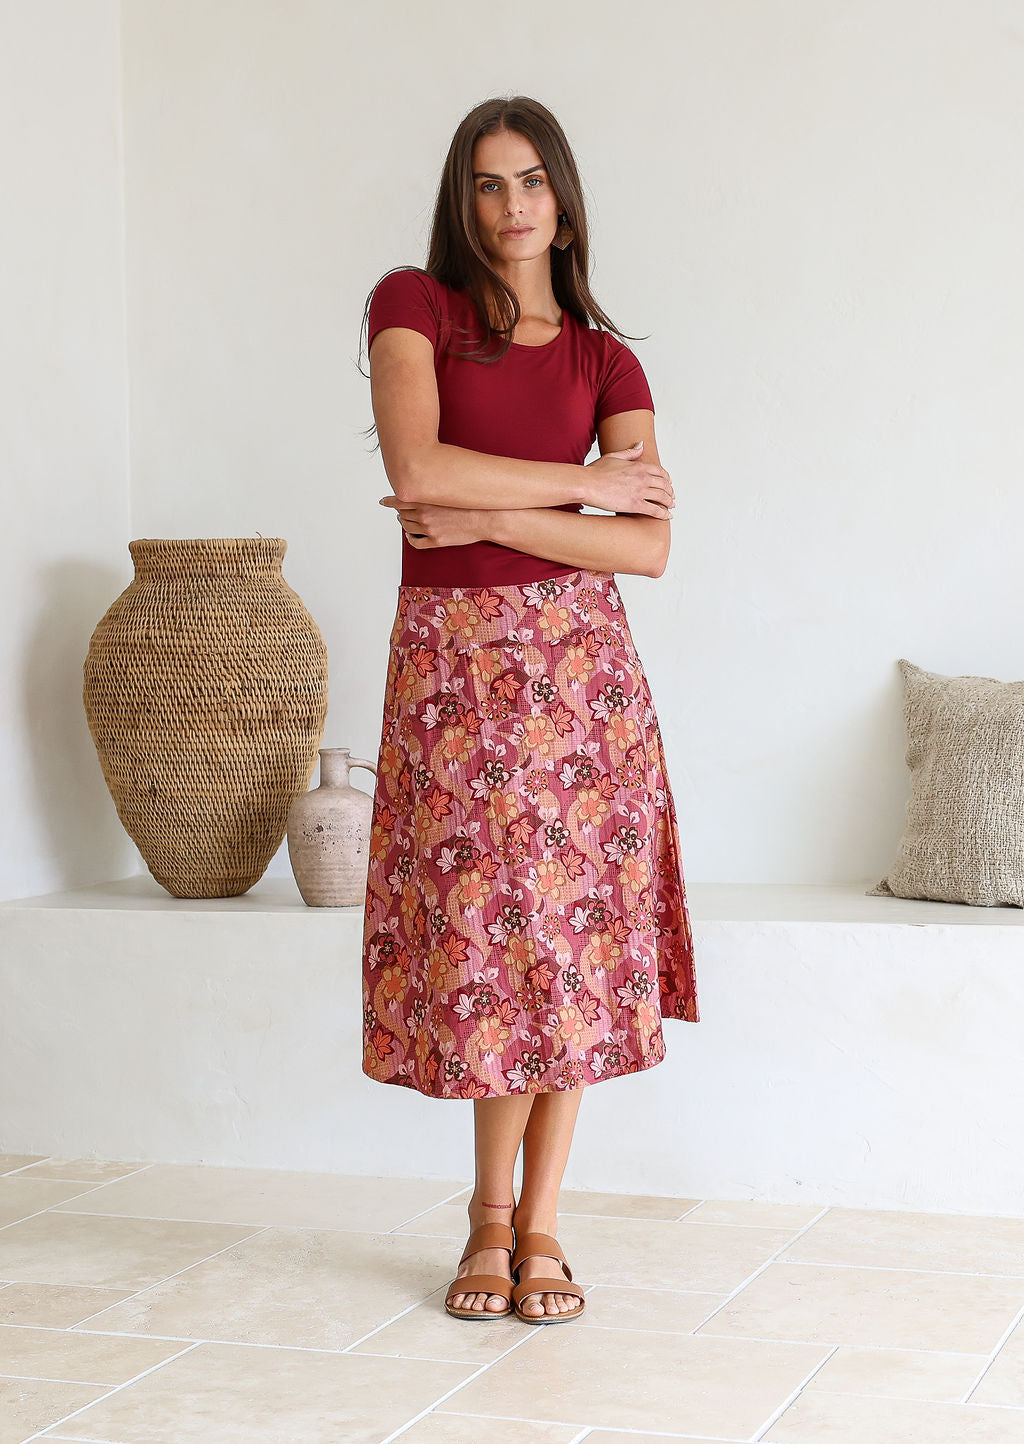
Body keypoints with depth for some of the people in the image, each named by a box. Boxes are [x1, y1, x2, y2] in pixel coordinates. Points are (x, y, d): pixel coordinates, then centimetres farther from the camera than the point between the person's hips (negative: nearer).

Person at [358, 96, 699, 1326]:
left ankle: (534, 1224, 14)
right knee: (481, 932, 4)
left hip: (577, 660, 2)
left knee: (569, 937, 1)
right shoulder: (413, 305, 2)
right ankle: (494, 1212, 22)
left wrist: (491, 518, -13)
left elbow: (648, 547, -4)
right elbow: (417, 470, -14)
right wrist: (586, 481, -8)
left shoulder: (607, 362, 8)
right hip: (450, 659, -1)